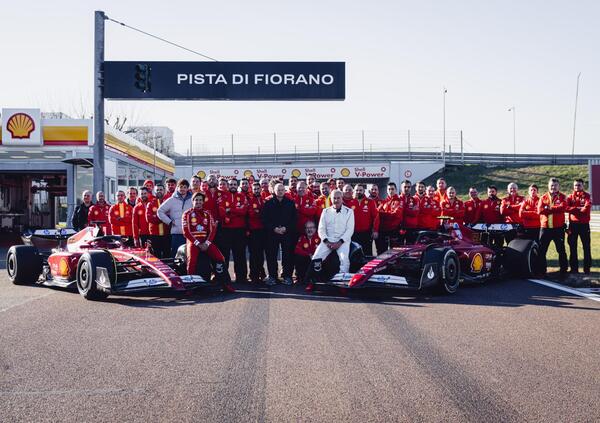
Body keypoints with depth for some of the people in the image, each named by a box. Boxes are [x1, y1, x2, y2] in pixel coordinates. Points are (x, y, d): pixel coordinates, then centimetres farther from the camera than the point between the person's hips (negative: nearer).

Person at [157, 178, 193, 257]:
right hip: (176, 233, -1)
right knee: (176, 255, 0)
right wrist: (169, 222, 2)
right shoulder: (172, 200, 6)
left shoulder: (192, 200, 8)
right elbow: (160, 211, 9)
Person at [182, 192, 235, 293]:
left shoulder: (207, 214, 15)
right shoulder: (187, 214, 5)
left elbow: (212, 230, 8)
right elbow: (186, 231, -3)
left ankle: (225, 284, -13)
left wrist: (206, 243, -8)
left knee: (220, 258, -17)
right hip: (193, 242, -3)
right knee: (192, 260, -29)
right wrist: (198, 243, -12)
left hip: (206, 242, 3)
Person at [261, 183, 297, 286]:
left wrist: (286, 228, -10)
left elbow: (294, 218, 3)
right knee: (271, 255, -1)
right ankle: (272, 276, 7)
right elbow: (264, 218, 1)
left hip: (287, 233, 0)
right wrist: (273, 228, -10)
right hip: (272, 233, 0)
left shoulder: (290, 203, 7)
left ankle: (287, 276, 6)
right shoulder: (269, 203, 6)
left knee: (288, 255, -2)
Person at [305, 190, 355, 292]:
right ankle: (311, 282, -11)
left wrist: (339, 242, -13)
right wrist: (326, 241, -8)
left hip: (343, 240, -2)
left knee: (344, 258, -30)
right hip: (328, 240, 2)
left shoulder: (349, 212, 7)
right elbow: (321, 229, 9)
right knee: (316, 258, -18)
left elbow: (350, 230, -1)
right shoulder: (326, 211, 14)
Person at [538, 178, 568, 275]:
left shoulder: (562, 197, 3)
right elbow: (540, 210, -8)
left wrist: (548, 208, -11)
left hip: (558, 228, -2)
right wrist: (556, 209, -12)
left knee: (561, 250, 6)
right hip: (545, 227, 2)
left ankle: (564, 269, 15)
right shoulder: (543, 197, 8)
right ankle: (542, 270, 13)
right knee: (541, 250, 4)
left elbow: (562, 207, -16)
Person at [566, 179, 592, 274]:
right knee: (572, 246, 6)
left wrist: (574, 209, -8)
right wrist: (579, 208, -15)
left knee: (586, 246, 1)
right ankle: (574, 268, 13)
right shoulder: (570, 197, 8)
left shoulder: (587, 196, 1)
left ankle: (587, 268, 6)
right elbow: (567, 208, -9)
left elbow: (587, 208, -16)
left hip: (584, 224, -2)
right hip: (573, 224, 3)